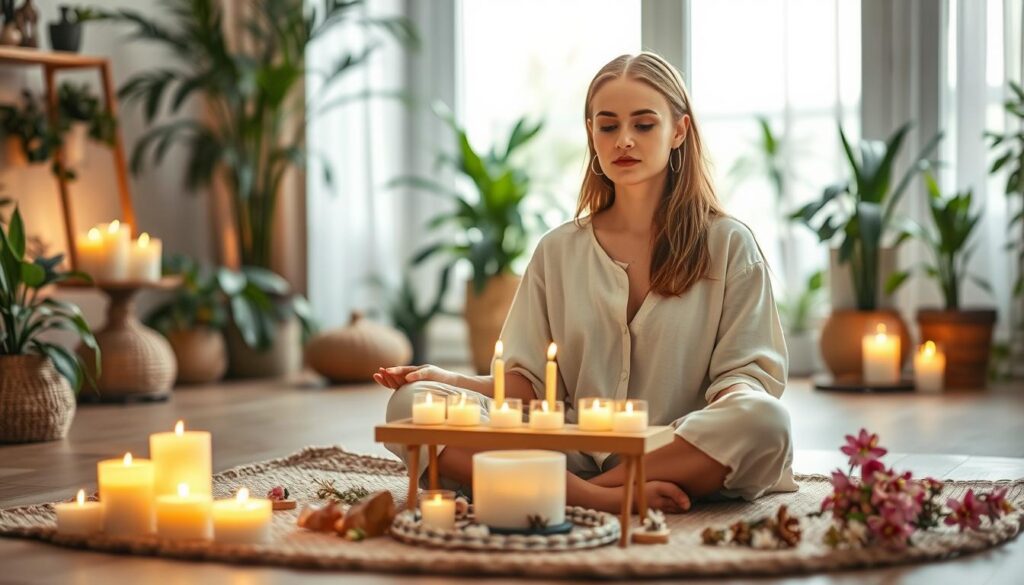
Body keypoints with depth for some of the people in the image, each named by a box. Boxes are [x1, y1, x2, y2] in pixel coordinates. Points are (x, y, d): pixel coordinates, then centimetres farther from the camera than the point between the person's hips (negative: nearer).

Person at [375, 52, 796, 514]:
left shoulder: (728, 244, 9)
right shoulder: (558, 251, 16)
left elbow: (745, 372, 4)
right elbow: (530, 383, 12)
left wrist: (733, 397, -19)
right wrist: (450, 381, -6)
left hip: (680, 456, -2)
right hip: (571, 455, 2)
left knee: (765, 420, -36)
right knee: (412, 402, -20)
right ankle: (603, 498, -33)